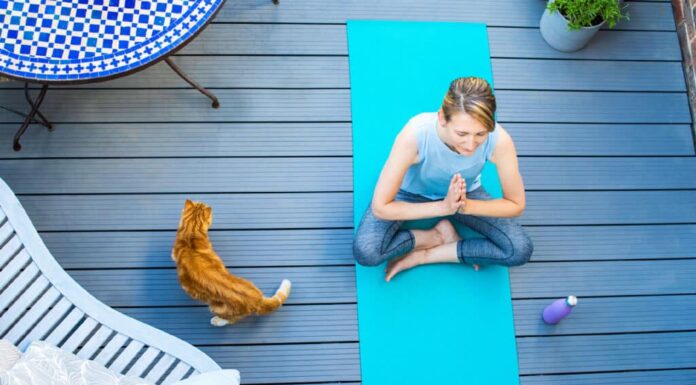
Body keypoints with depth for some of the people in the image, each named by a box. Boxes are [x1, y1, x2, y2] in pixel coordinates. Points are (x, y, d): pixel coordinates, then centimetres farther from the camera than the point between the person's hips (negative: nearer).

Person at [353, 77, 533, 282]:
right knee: (365, 252, -25)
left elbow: (516, 204, -16)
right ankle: (440, 235, -1)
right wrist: (443, 207, -35)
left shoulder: (500, 140, -33)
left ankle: (422, 256, -6)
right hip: (412, 192, -2)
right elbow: (380, 207, -31)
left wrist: (467, 206, -31)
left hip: (465, 194, 2)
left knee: (520, 250, -15)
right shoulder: (415, 135, -39)